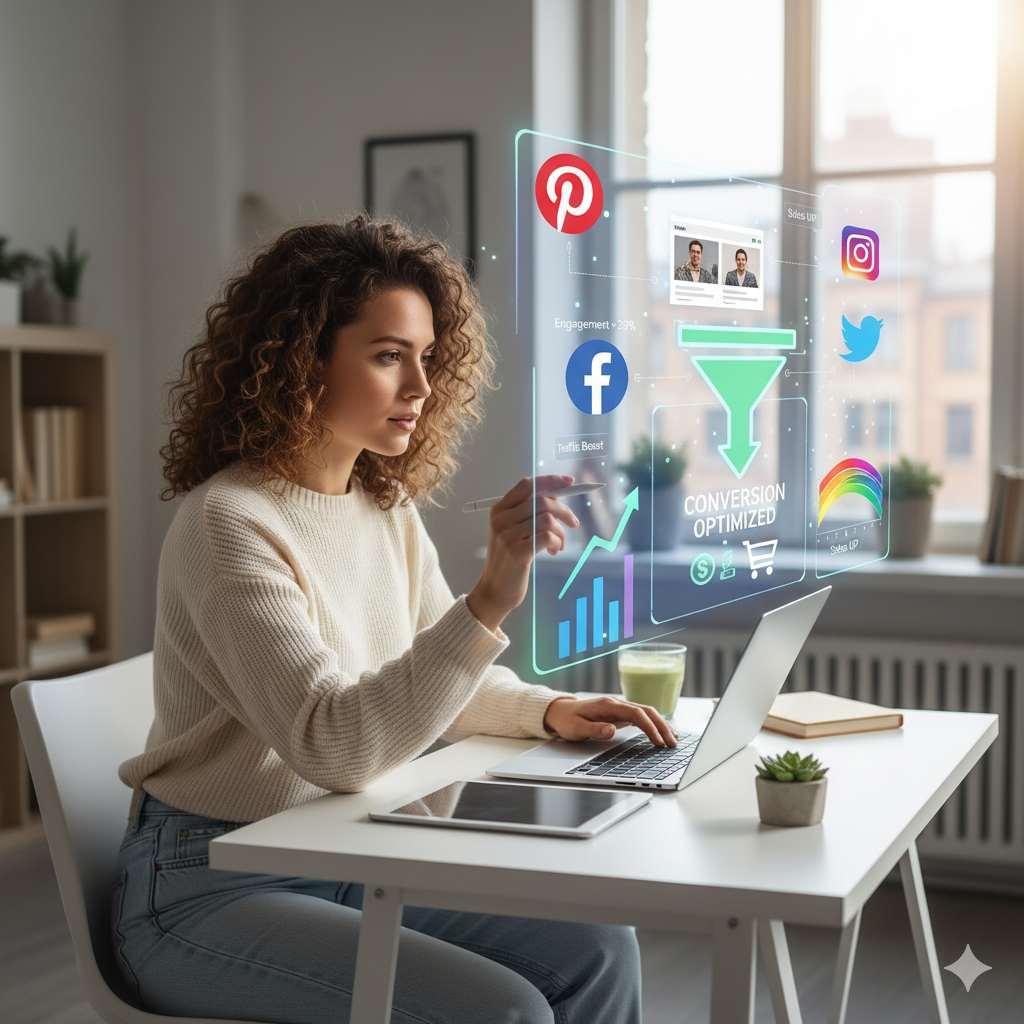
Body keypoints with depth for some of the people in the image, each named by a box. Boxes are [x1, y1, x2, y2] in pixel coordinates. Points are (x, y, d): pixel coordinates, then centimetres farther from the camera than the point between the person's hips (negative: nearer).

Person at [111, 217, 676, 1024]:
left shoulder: (388, 511, 6)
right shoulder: (228, 525, -20)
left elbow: (436, 678, 18)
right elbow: (332, 745, -30)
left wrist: (550, 711, -2)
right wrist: (490, 600, -39)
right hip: (207, 891, -7)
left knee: (598, 951, -8)